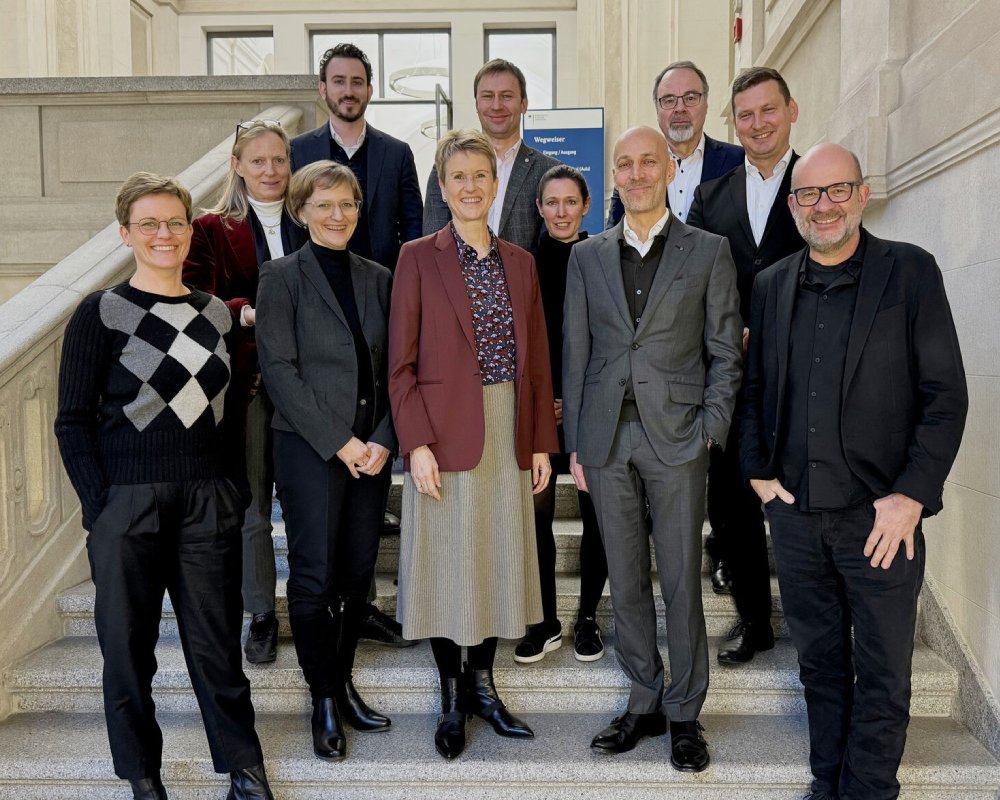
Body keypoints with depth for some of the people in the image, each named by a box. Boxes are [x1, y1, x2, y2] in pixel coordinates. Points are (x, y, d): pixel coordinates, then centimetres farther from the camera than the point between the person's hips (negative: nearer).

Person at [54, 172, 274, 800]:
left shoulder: (216, 312, 10)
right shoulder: (101, 312, -1)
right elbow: (74, 421, -3)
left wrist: (236, 492, 8)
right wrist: (98, 507, -10)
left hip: (210, 502, 2)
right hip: (128, 501, -2)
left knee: (216, 641, 8)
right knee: (129, 645, 9)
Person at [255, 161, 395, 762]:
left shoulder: (378, 278, 11)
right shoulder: (282, 278, -1)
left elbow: (393, 368, 9)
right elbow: (279, 370, -9)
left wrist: (384, 439, -4)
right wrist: (338, 441, -12)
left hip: (372, 448, 4)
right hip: (310, 448, -4)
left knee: (358, 572, 10)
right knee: (315, 575, 0)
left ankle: (344, 683, 26)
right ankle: (324, 699, 17)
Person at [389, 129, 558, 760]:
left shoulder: (519, 262, 10)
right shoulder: (419, 258, -2)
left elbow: (537, 359, 10)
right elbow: (401, 362, -6)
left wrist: (542, 441, 6)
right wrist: (417, 442, -14)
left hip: (511, 435, 4)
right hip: (446, 434, -4)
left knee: (501, 559, 11)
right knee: (448, 563, 5)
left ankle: (483, 683, 28)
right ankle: (452, 696, 22)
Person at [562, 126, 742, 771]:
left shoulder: (709, 251, 4)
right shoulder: (588, 256, 11)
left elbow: (725, 350, 3)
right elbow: (575, 353, 9)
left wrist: (710, 429, -6)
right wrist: (574, 442, 5)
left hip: (677, 435, -2)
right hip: (606, 439, 3)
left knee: (681, 580, 4)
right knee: (626, 580, 10)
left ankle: (685, 713, 21)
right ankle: (645, 704, 26)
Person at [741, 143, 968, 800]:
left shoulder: (910, 271, -3)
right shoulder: (772, 285, 9)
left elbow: (946, 394, -6)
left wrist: (911, 497, -12)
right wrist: (758, 471, 4)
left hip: (881, 515, -3)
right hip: (794, 511, 3)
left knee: (882, 674, 7)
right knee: (820, 663, 16)